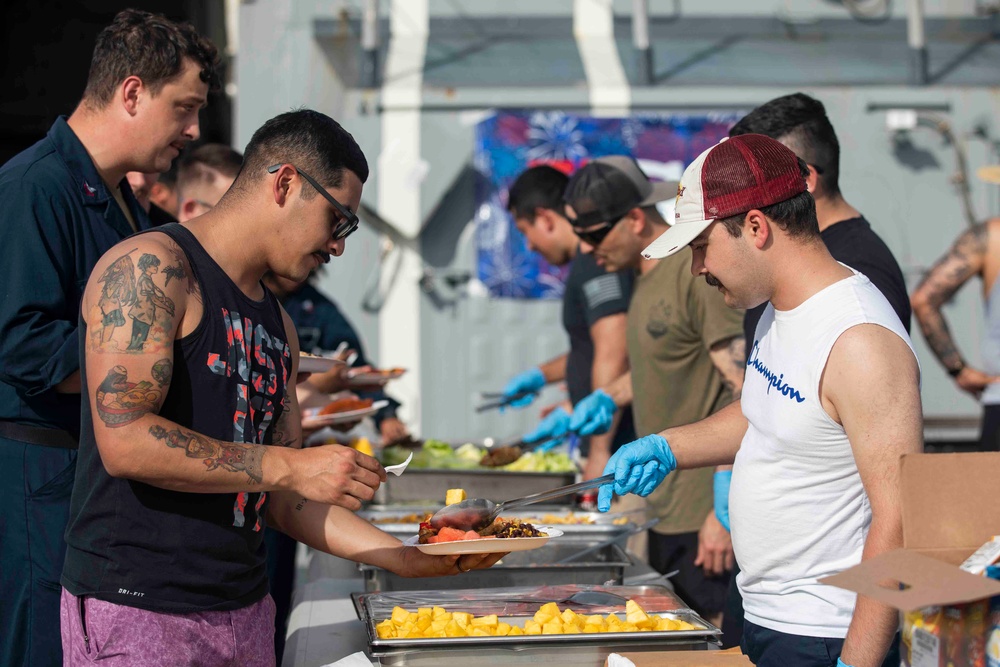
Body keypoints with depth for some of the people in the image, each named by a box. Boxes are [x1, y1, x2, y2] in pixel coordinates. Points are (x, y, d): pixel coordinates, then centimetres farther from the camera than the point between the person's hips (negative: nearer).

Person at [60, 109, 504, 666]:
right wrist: (290, 467, -18)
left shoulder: (279, 325, 17)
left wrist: (413, 560, 10)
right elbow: (123, 442, -20)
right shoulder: (153, 269, -9)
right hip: (137, 610, -8)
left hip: (246, 612, 8)